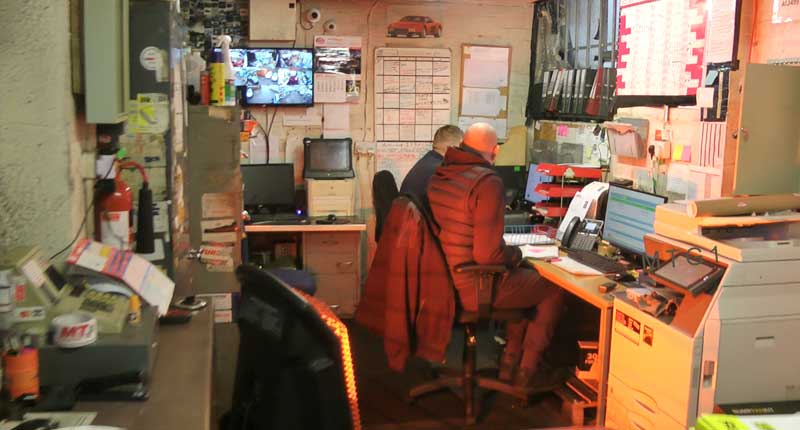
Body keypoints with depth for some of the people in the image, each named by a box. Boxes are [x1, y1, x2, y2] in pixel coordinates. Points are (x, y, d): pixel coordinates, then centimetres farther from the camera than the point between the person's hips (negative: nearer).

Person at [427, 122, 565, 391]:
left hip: (445, 278, 9)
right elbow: (487, 253, -26)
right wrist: (516, 254, -4)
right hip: (473, 288, -8)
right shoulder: (488, 183, -23)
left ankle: (509, 365, 32)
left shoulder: (438, 176, 3)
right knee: (554, 289, 11)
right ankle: (526, 374, 20)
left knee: (528, 279, 28)